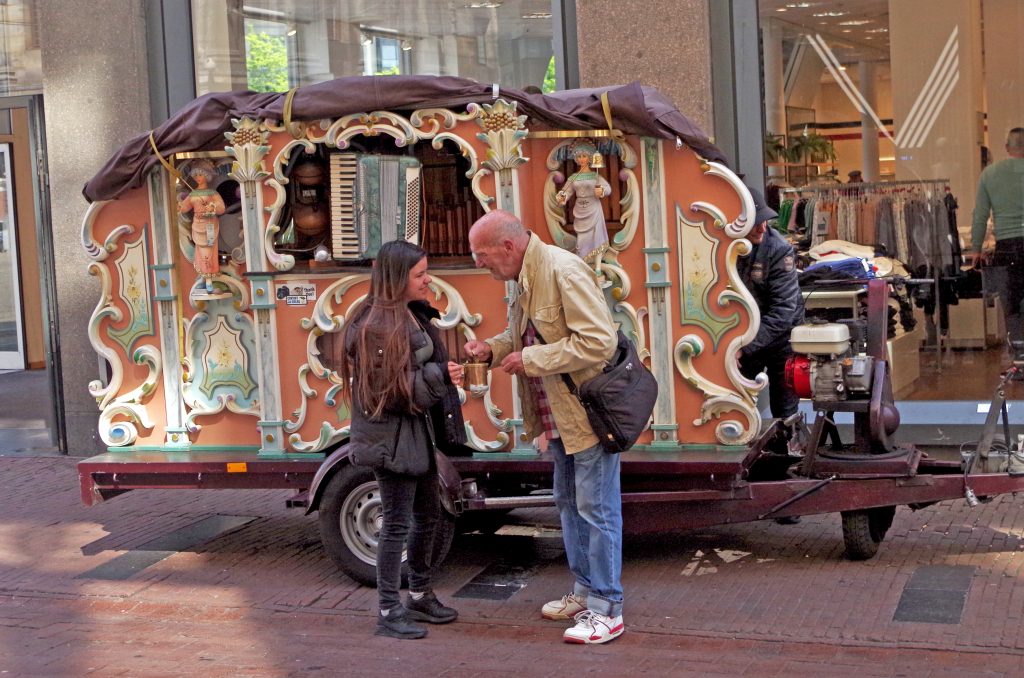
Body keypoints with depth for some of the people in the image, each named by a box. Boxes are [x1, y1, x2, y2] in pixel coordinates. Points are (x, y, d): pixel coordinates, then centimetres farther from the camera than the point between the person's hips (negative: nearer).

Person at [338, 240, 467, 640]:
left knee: (427, 515, 17)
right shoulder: (378, 325, -19)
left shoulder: (414, 315, 9)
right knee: (397, 523, -3)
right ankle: (388, 613, 7)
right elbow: (390, 387, -22)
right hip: (392, 433, -10)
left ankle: (419, 597, 31)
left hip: (417, 428, 10)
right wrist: (439, 376, -26)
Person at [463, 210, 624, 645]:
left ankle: (606, 610, 6)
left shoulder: (564, 271, -21)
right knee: (570, 505, 19)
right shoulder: (524, 277, 7)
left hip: (588, 411, -10)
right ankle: (585, 591, 33)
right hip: (557, 417, 10)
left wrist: (530, 360, -22)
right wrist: (493, 348, 1)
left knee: (596, 509, -2)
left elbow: (598, 341, -27)